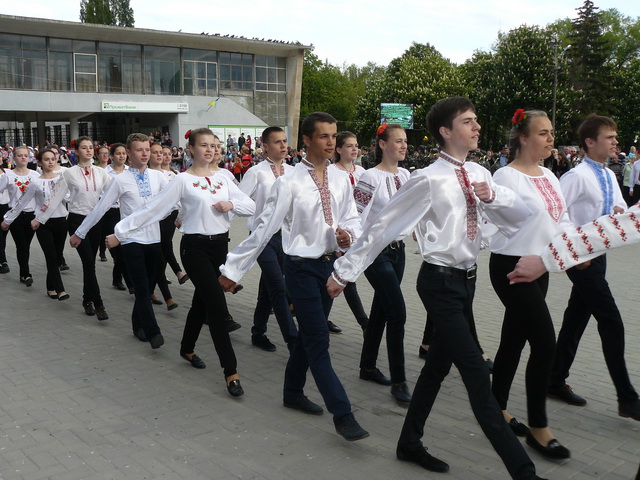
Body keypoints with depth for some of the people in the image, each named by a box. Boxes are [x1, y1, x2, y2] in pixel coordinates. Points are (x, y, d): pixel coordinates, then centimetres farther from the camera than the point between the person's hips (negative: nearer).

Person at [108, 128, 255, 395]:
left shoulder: (221, 180, 9)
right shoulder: (183, 181, -7)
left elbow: (251, 206, 9)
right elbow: (152, 210, -8)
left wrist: (232, 205, -11)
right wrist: (120, 232, -9)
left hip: (220, 245, 6)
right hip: (195, 247, -6)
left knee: (202, 301, 18)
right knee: (218, 307, -12)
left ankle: (187, 349, 40)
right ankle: (231, 371, -7)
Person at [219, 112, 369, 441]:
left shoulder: (340, 180, 4)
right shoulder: (289, 183, -13)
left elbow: (352, 219, 11)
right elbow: (264, 228, -11)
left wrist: (348, 234, -14)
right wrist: (233, 268, -8)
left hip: (330, 264, 6)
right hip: (302, 267, -6)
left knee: (309, 336, 18)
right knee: (318, 342, -4)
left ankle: (293, 393, 37)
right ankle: (342, 416, 1)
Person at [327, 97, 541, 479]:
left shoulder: (479, 175, 7)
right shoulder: (429, 179, -14)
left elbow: (522, 214, 7)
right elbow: (383, 226, -11)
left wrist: (493, 196, -14)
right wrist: (345, 270, -8)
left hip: (467, 277, 8)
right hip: (441, 282, -8)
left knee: (439, 363, 17)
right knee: (477, 376, -6)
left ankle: (411, 444, 33)